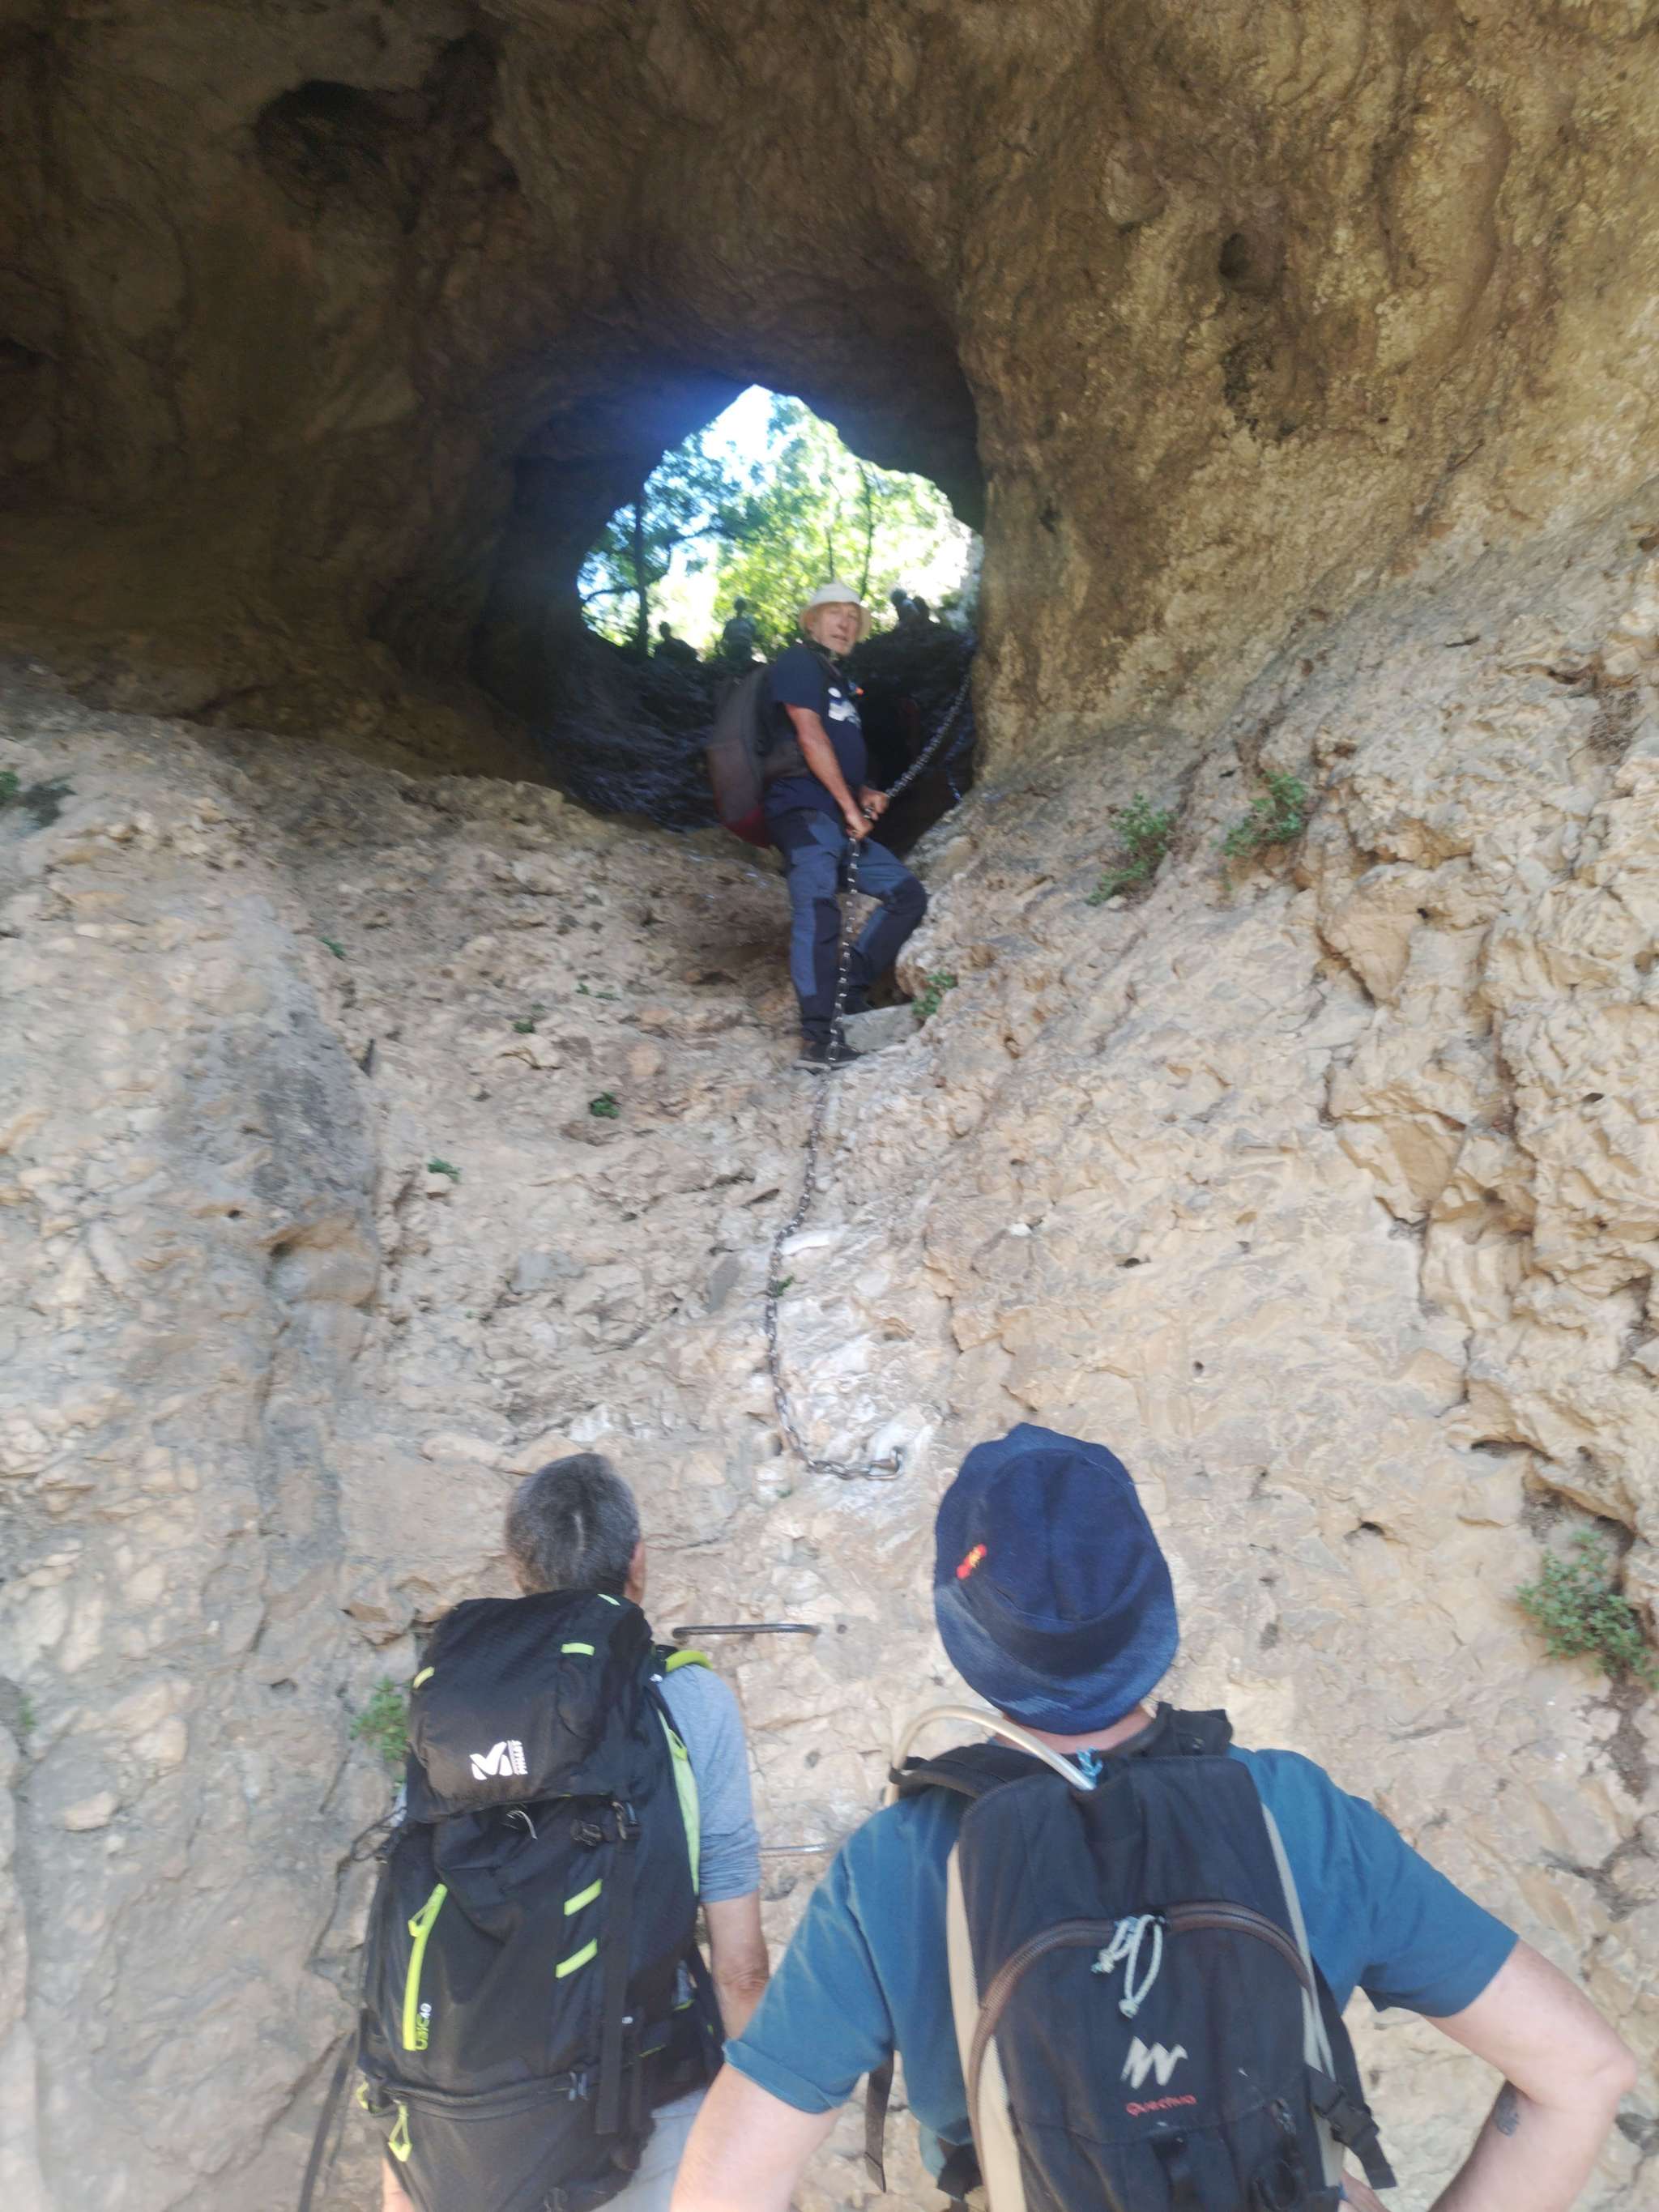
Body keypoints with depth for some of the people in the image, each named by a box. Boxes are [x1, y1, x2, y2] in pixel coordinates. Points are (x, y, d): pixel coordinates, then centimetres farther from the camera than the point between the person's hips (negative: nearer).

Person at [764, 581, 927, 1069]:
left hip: (843, 820, 10)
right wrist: (850, 805, -12)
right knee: (817, 914, -21)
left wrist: (865, 793, 10)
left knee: (907, 894, 6)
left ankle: (849, 995, 5)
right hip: (804, 810, -10)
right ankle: (818, 1038, -25)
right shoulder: (798, 662, 0)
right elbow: (810, 737, -11)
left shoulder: (842, 681, 26)